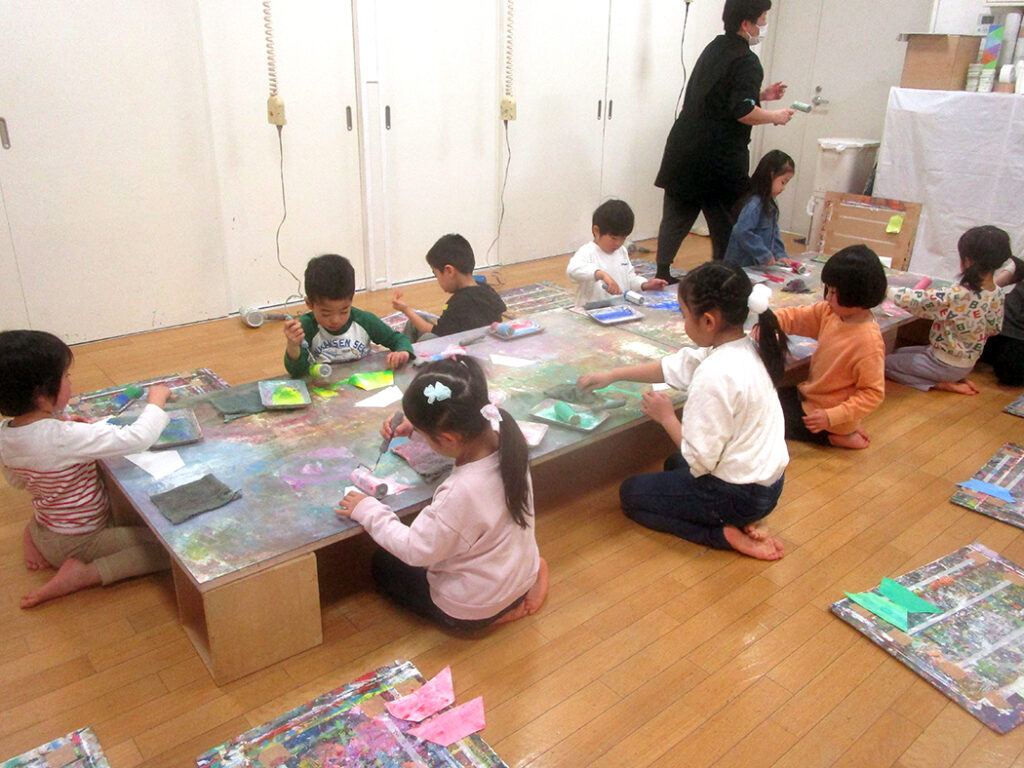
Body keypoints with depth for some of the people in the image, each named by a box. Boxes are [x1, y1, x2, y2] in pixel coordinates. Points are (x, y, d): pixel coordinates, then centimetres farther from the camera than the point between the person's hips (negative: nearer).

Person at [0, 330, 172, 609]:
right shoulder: (64, 438, -33)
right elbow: (137, 438, -34)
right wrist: (155, 401, -16)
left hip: (46, 530, 8)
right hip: (79, 541, -8)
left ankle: (34, 532, 14)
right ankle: (84, 574, -12)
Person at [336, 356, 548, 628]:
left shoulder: (461, 492, -39)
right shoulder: (504, 436, -19)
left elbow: (416, 551, -24)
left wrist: (368, 511, -13)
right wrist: (417, 422, -4)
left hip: (469, 612, -7)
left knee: (383, 564, 17)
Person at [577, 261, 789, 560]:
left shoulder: (715, 377, -31)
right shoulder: (746, 349, -3)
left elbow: (699, 459, -26)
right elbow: (676, 365, 9)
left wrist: (666, 417, -9)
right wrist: (611, 375, 12)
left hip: (738, 494, -8)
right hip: (768, 478, 9)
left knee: (631, 494, 11)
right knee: (674, 464, 34)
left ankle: (725, 533, -2)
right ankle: (741, 520, 12)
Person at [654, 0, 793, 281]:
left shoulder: (715, 47, 15)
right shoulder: (746, 62, -12)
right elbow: (743, 112, -21)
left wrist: (761, 95, 21)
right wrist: (775, 116, -5)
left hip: (684, 149, 8)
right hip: (719, 158, -7)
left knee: (676, 215, 9)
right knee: (725, 221, 5)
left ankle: (662, 272, 8)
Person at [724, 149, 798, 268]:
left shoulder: (770, 205, 13)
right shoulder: (753, 204, -17)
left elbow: (774, 233, 20)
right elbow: (743, 232, -26)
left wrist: (780, 255, 8)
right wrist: (765, 255, -21)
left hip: (757, 266, 9)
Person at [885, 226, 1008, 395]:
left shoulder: (958, 295, -31)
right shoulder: (997, 295, -8)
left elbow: (916, 301, -28)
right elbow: (994, 329, 5)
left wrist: (888, 291, -14)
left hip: (946, 364, -8)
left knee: (884, 363, 1)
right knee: (900, 352, 23)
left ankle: (942, 384, -2)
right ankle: (959, 378, 13)